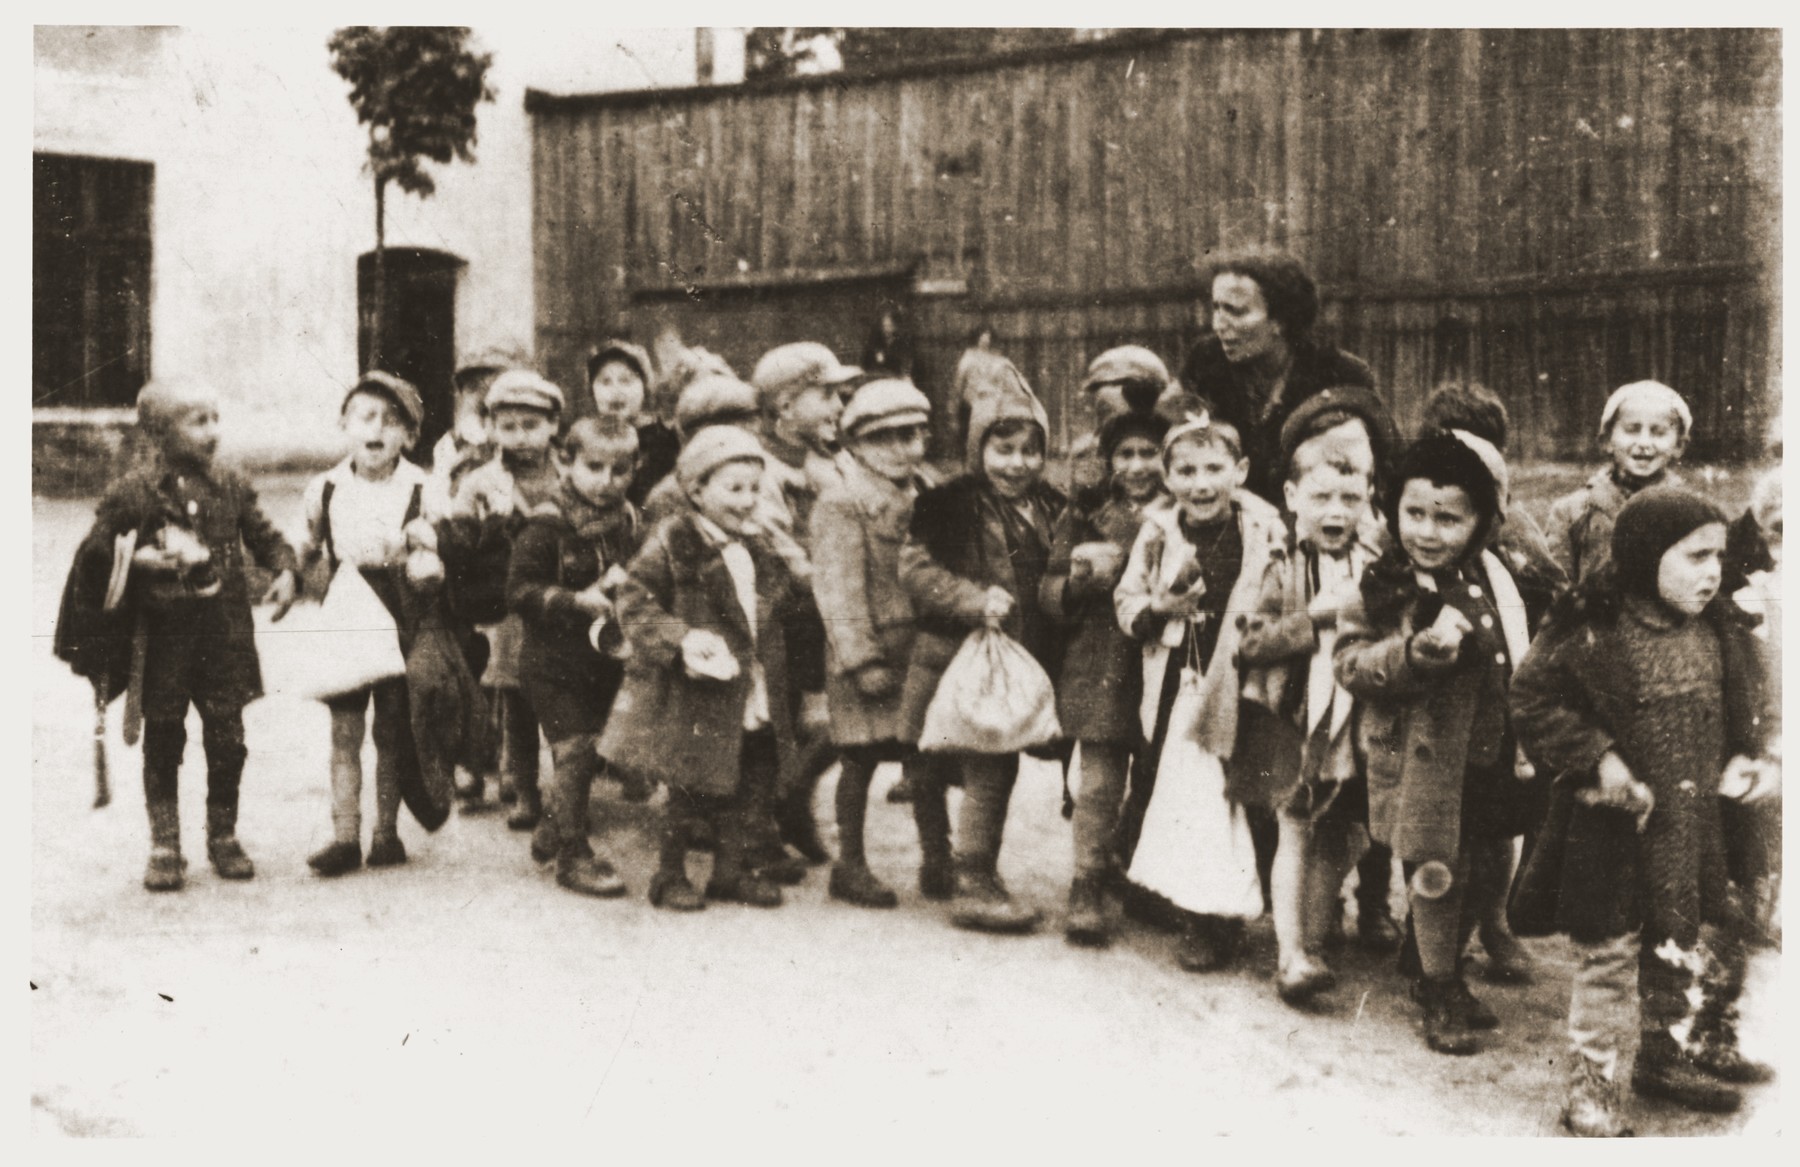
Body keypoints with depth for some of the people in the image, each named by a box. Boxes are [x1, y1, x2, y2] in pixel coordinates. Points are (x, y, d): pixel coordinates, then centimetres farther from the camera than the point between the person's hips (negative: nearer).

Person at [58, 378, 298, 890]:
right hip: (161, 637, -2)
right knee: (163, 741, 5)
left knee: (227, 738, 5)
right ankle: (165, 848, 15)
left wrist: (285, 570, -4)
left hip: (223, 630, 3)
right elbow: (93, 556, -1)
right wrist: (139, 561, -17)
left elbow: (264, 536, 14)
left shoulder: (230, 486, 6)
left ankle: (223, 837, 21)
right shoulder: (132, 491, -4)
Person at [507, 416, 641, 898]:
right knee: (575, 752, -9)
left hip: (605, 660, 6)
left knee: (584, 753, 16)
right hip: (554, 663, -6)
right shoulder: (545, 527, -13)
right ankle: (572, 856, 1)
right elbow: (520, 591, -15)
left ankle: (553, 834, 36)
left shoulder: (629, 523, 5)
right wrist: (577, 601, -25)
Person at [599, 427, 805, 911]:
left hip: (756, 698, 7)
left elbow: (786, 600, 27)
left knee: (752, 783, 11)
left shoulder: (758, 548, 13)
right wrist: (680, 639, -24)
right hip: (694, 692, -7)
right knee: (691, 789, 0)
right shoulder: (672, 542, -10)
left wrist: (792, 558, 10)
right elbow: (635, 602, -13)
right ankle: (669, 875, 17)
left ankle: (733, 869, 27)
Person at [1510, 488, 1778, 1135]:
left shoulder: (1719, 630, 1)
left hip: (1694, 827, 6)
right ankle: (1591, 1090, 13)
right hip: (1614, 826, -6)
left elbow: (1745, 705, 16)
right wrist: (1597, 757, -19)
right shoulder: (1596, 628, -18)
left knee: (1689, 948, 18)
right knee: (1605, 958, 1)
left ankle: (1672, 1056, 38)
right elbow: (1533, 700, -13)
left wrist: (1747, 756, 0)